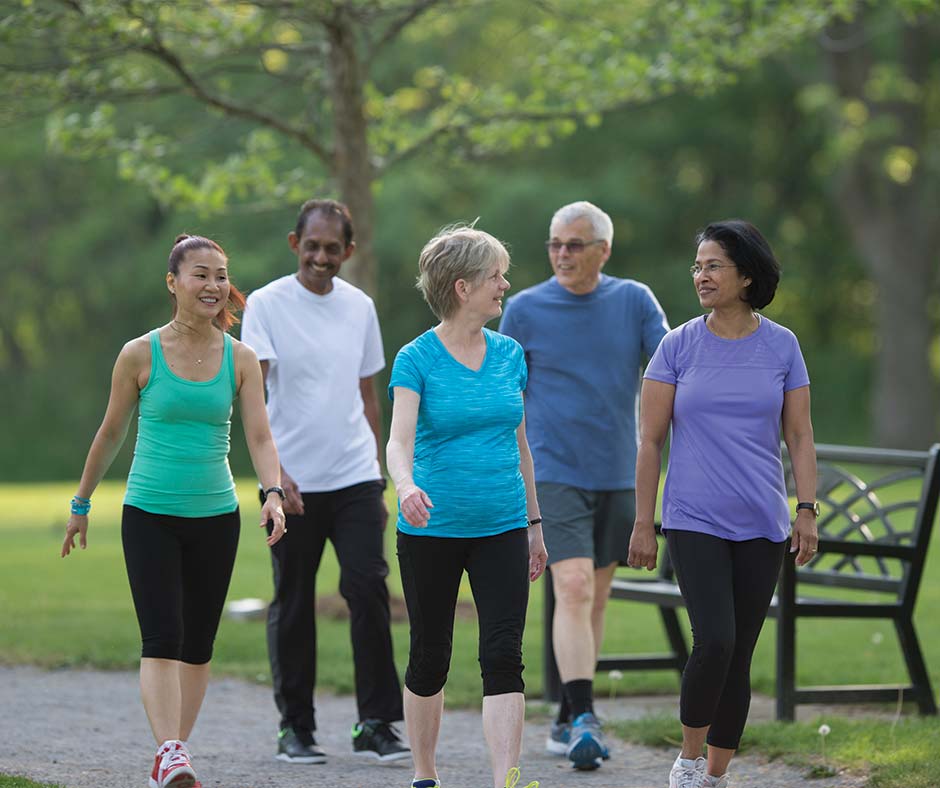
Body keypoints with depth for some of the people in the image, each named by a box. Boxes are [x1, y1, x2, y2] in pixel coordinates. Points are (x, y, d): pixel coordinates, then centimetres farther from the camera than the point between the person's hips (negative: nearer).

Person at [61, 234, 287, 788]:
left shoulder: (241, 359, 1)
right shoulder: (141, 355, -5)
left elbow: (260, 436, -5)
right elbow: (112, 434, 6)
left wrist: (273, 494, -23)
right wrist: (82, 503, 13)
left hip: (215, 517, 3)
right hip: (150, 514, -3)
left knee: (198, 644, 8)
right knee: (162, 638, -15)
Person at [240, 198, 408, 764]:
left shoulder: (360, 308, 9)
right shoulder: (267, 305, -4)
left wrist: (380, 482, 16)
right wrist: (273, 471, -24)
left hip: (355, 479, 3)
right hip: (292, 483, -3)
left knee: (369, 590, -8)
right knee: (293, 606, 4)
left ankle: (377, 724, -1)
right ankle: (295, 727, 15)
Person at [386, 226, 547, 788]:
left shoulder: (509, 354, 7)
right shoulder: (417, 358, -7)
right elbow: (400, 439, -20)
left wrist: (534, 523, 17)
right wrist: (406, 485, -41)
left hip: (501, 529, 3)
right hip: (432, 531, -3)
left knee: (503, 656, -9)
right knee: (431, 657, 9)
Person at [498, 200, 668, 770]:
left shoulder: (634, 301, 3)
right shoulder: (526, 310, -1)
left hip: (618, 476, 3)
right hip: (556, 474, -3)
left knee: (596, 597, 10)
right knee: (573, 589, -17)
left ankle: (570, 718, 22)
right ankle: (583, 720, -22)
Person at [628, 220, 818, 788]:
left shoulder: (782, 346, 3)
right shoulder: (678, 347, 0)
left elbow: (800, 435, 6)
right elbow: (650, 441, 2)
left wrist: (808, 511, -2)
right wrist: (643, 525, -1)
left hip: (761, 527, 2)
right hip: (695, 522, -2)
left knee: (740, 655, 5)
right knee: (715, 641, -18)